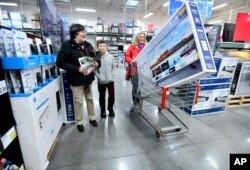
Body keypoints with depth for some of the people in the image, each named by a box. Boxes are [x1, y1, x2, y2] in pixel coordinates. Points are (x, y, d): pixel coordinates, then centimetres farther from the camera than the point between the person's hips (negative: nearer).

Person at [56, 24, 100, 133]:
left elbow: (95, 57, 12)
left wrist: (97, 63, -12)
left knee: (90, 99, 16)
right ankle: (79, 122, 28)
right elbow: (60, 62, -16)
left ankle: (92, 118, 36)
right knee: (78, 101, 7)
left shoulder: (87, 45, 4)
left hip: (88, 77, 5)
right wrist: (77, 68, -24)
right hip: (76, 79, -5)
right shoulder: (67, 45, -13)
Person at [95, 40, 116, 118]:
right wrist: (98, 76, -13)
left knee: (112, 95, 10)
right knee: (102, 96, 12)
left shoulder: (111, 57, -4)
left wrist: (112, 75, -5)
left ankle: (110, 109, 33)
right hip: (101, 81, -1)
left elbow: (114, 67, 4)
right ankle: (103, 110, 32)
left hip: (110, 80, 1)